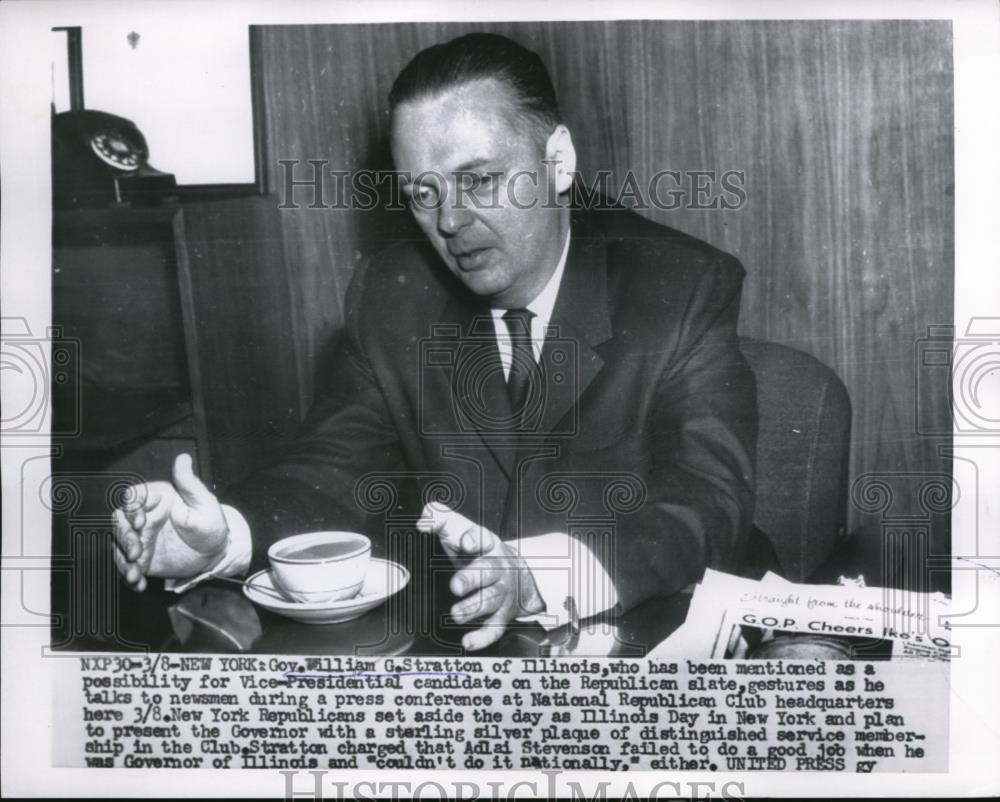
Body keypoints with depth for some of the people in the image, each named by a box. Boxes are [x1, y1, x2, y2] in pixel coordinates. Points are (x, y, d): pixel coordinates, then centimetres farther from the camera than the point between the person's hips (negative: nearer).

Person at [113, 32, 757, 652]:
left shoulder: (690, 290, -10)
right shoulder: (390, 298, 2)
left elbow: (711, 503, -20)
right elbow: (338, 467, 1)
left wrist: (537, 577, -37)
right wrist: (224, 535, -20)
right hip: (446, 644, 2)